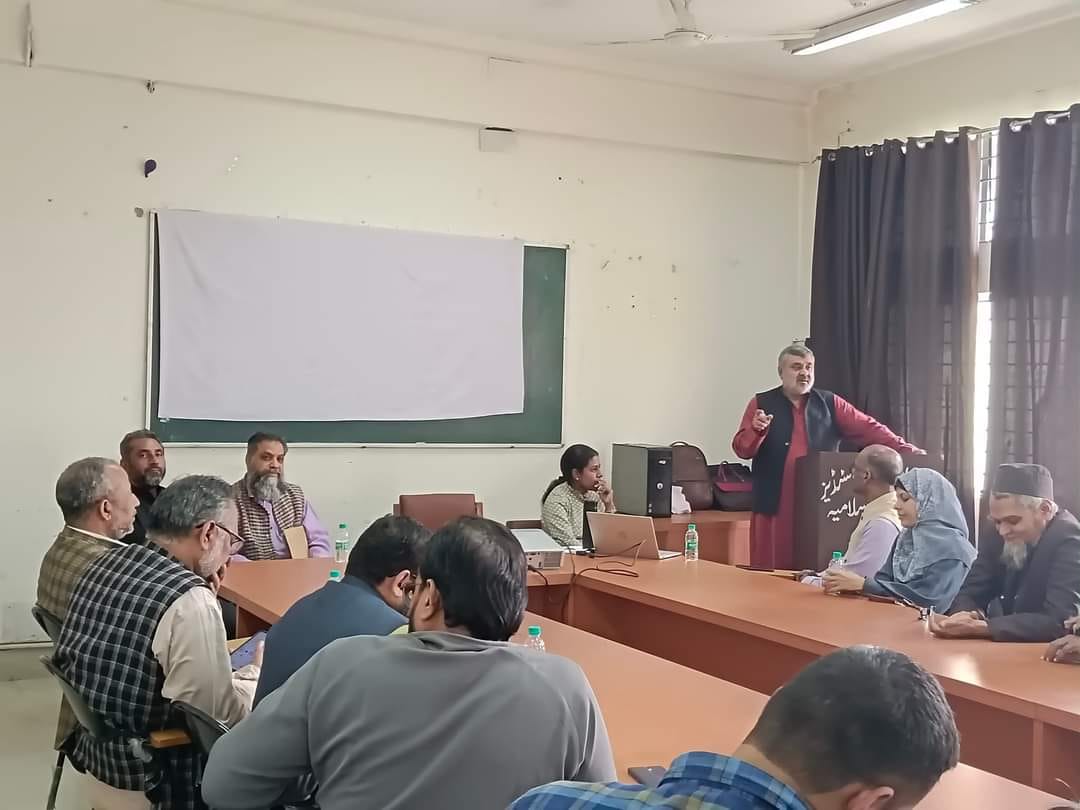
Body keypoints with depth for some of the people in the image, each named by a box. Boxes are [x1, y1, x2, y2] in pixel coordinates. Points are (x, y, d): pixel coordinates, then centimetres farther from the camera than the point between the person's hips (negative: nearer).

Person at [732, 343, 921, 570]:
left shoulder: (829, 403, 11)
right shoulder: (762, 403, 6)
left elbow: (868, 428, 5)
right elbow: (741, 449, 1)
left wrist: (906, 450, -6)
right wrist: (756, 430, -20)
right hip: (775, 505, -1)